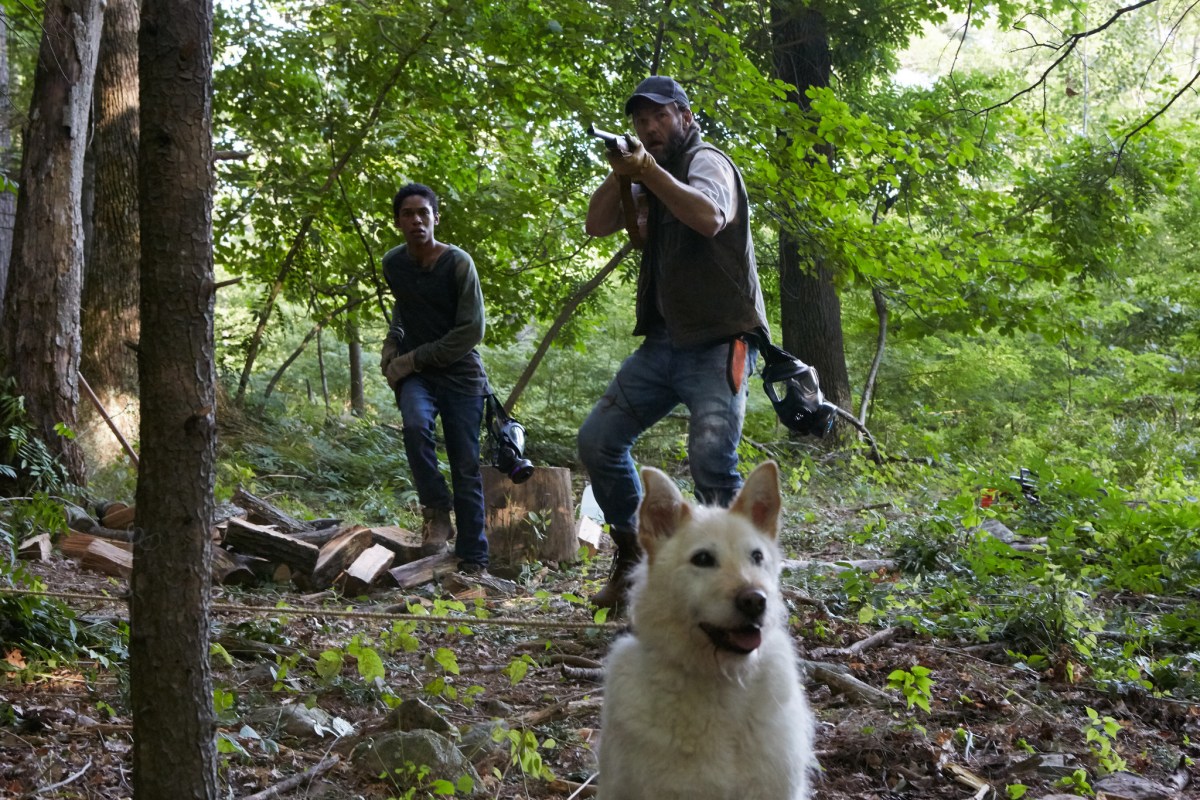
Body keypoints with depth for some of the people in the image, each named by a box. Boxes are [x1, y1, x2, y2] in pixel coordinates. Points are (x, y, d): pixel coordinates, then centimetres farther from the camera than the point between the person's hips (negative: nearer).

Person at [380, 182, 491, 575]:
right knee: (416, 424, -31)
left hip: (460, 371, -2)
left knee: (466, 468, -4)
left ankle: (473, 561, 2)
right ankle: (436, 509, -13)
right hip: (413, 372, 3)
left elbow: (471, 332, -12)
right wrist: (393, 340, 8)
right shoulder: (393, 263, 4)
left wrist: (414, 359, -12)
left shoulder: (458, 263, -11)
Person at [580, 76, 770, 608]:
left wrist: (648, 170, -22)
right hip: (663, 343, 8)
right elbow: (597, 225, 9)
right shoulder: (649, 180, 19)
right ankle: (631, 558, 19)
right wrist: (619, 175, -6)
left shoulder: (707, 162, -4)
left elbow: (708, 216, -26)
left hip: (718, 344, -8)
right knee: (597, 441, 5)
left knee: (711, 461, -23)